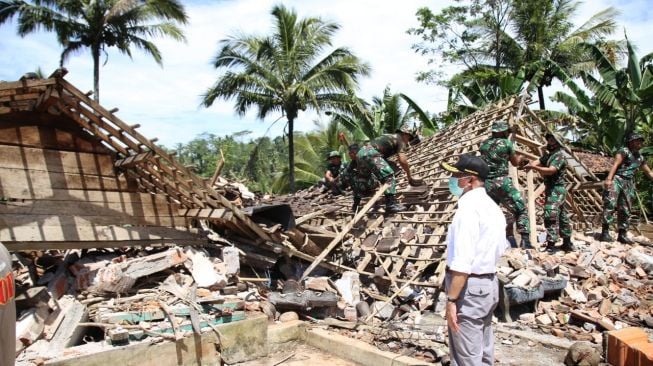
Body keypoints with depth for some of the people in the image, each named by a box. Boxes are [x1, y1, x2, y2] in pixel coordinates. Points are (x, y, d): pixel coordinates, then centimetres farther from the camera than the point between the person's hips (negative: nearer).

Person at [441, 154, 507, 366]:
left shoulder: (468, 208, -20)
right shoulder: (492, 206, 10)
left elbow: (461, 262, -26)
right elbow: (501, 248, 17)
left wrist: (451, 299, -25)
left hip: (469, 287, -10)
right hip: (489, 283, 10)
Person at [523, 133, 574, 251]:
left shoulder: (559, 155, -12)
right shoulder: (549, 155, 18)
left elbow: (550, 170, -26)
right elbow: (537, 162, 4)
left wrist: (534, 167, -36)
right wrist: (528, 165, -18)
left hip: (556, 190, -10)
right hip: (552, 189, 10)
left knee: (551, 216, -16)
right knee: (562, 217, 15)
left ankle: (550, 246, -19)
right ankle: (567, 243, 25)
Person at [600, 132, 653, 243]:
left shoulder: (640, 158, 21)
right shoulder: (624, 151, -1)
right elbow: (615, 164, -15)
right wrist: (609, 179, -28)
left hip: (629, 184, 7)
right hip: (617, 180, -7)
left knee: (625, 209, 7)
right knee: (610, 204, -18)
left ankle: (622, 235, 13)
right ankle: (605, 232, -20)